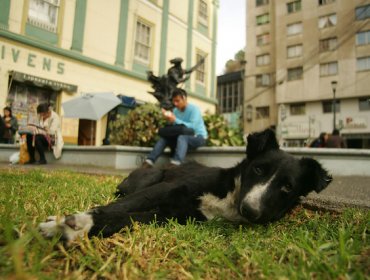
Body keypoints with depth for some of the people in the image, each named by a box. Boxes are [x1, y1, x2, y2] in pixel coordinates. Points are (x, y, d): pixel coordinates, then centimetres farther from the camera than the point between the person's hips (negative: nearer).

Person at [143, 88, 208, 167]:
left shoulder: (194, 109, -13)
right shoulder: (175, 110, 4)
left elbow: (192, 127, -26)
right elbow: (174, 127, 1)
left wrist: (175, 120, -30)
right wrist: (170, 121, -20)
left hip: (198, 137, -6)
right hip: (183, 137, 6)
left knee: (182, 137, -38)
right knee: (164, 138, -15)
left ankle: (175, 164, -58)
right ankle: (149, 162, -24)